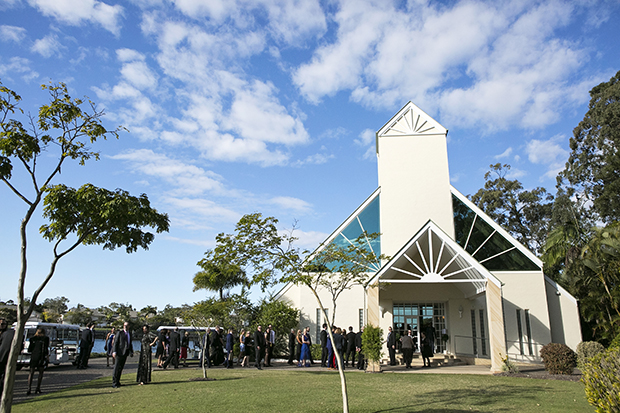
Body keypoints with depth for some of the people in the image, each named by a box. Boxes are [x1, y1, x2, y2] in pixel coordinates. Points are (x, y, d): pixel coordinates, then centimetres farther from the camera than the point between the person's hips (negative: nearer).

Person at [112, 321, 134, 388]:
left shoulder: (129, 334, 17)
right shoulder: (120, 333, -2)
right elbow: (115, 342, -6)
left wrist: (131, 352, 11)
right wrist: (114, 351, -14)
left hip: (125, 353, 6)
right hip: (120, 352, -6)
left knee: (121, 367, 11)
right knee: (117, 367, -6)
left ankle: (117, 381, 20)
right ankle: (114, 383, -1)